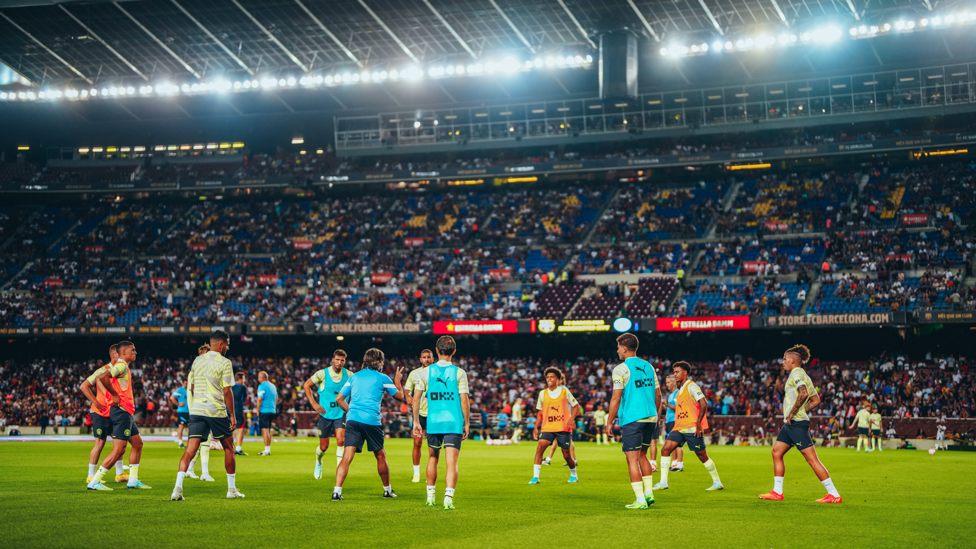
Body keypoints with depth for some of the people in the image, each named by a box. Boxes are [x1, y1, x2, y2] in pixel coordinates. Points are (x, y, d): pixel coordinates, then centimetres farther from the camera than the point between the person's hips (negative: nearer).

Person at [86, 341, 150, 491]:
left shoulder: (124, 367, 18)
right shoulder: (121, 366, -12)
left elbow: (99, 378, 26)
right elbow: (102, 377, -28)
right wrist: (115, 395, -18)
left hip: (126, 413, 11)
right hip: (122, 411, -11)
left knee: (137, 444, 15)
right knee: (119, 449, -11)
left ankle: (133, 480, 18)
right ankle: (94, 482, -10)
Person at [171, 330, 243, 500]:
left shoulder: (197, 361, 12)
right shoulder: (224, 363, -6)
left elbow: (191, 388, 17)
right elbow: (227, 391, -10)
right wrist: (232, 414, -4)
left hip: (196, 410, 4)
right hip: (217, 411, -4)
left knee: (190, 450, -3)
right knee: (228, 448, 13)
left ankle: (177, 488, -19)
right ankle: (232, 489, 18)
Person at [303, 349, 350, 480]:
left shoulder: (348, 375, -4)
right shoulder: (322, 374, -9)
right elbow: (306, 385, 1)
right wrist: (314, 403, -6)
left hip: (341, 414, 1)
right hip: (325, 414, 0)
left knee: (340, 440, -22)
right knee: (324, 447, 7)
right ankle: (318, 463, 40)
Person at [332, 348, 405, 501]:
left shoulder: (354, 376, 16)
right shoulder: (382, 378, 6)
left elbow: (339, 399, 15)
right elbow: (400, 396, 17)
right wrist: (397, 381, 33)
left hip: (352, 420, 2)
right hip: (372, 421, -2)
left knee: (347, 457, -6)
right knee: (380, 456, 17)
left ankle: (337, 491, -19)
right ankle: (387, 489, 29)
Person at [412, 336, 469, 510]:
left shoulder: (426, 372, 3)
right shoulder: (459, 373, -3)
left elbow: (415, 398, 4)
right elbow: (464, 401, -5)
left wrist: (416, 422, 12)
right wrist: (466, 424, 4)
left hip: (433, 422, 2)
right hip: (454, 423, -2)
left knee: (433, 458, 20)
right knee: (452, 462, -4)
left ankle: (430, 496, 27)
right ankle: (448, 498, -18)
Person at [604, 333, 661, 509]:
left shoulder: (620, 369, -7)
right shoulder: (648, 366, 12)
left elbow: (616, 399, -11)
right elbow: (657, 395, 13)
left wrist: (609, 423, -5)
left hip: (632, 420, -6)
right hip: (650, 417, 6)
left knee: (632, 459, -1)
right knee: (642, 455, 21)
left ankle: (640, 500, -4)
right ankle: (649, 493, 17)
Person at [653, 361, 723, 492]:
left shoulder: (691, 386, -9)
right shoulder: (680, 390, 19)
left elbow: (703, 403, -18)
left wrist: (698, 423, -21)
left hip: (692, 429, -8)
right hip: (679, 427, 8)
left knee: (702, 455, -1)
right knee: (665, 449, -5)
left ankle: (717, 482, 13)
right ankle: (663, 482, -4)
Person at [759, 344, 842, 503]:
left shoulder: (796, 374, -10)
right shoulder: (803, 375, 19)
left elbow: (803, 394, -28)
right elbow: (816, 400, 24)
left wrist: (792, 413, -21)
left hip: (797, 424, -11)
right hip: (790, 424, 11)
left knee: (812, 459, -9)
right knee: (776, 452, 11)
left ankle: (834, 495, -7)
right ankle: (777, 492, 14)